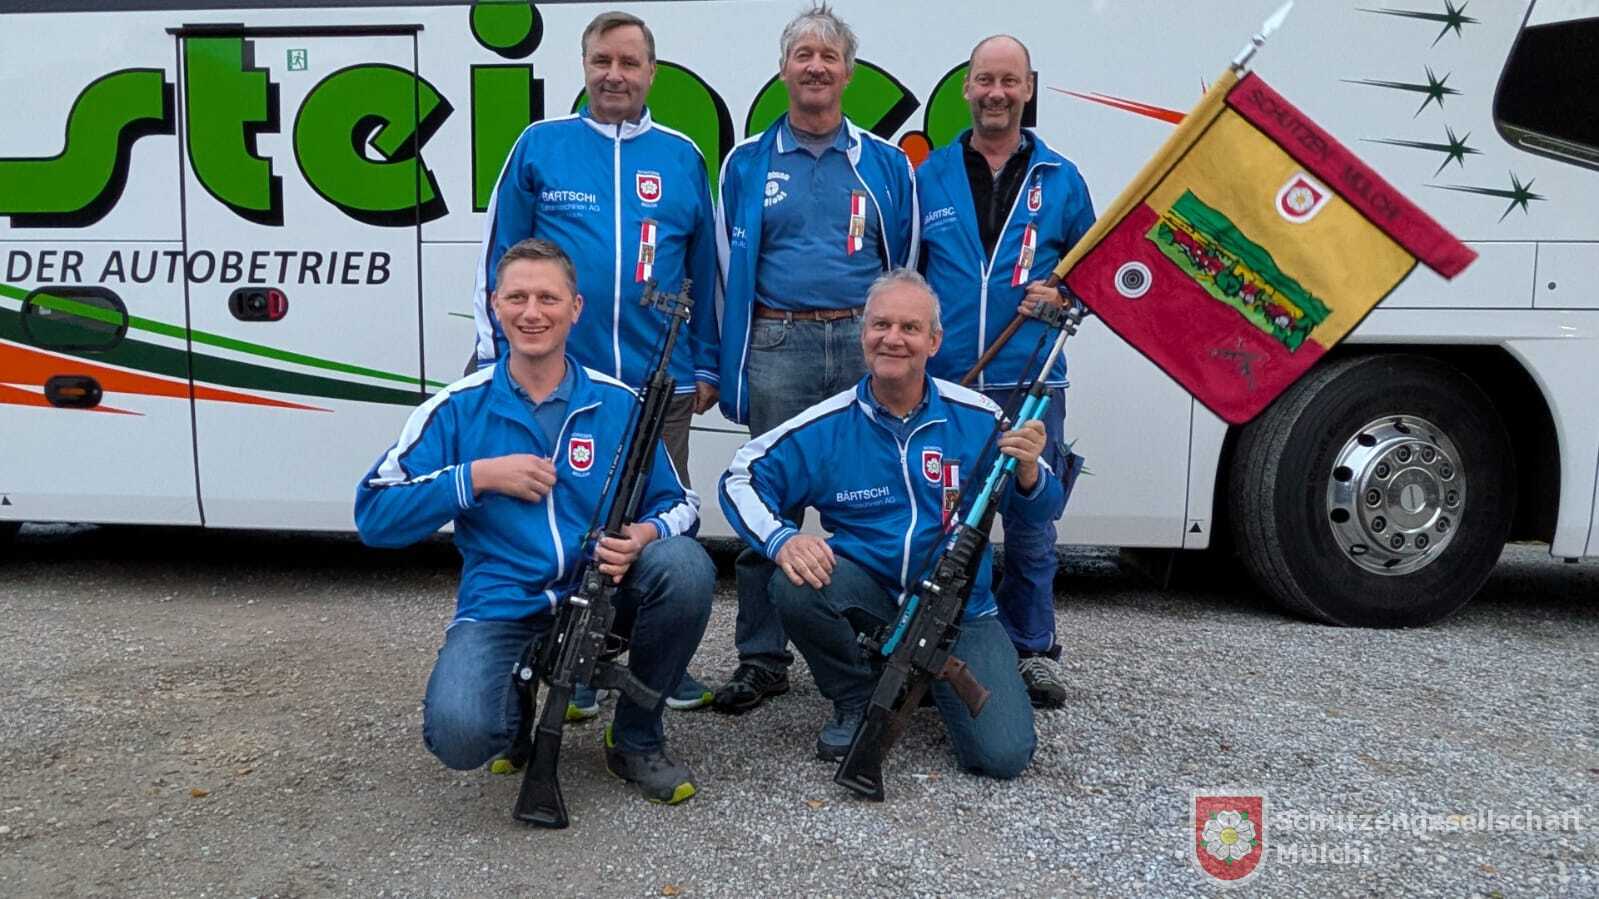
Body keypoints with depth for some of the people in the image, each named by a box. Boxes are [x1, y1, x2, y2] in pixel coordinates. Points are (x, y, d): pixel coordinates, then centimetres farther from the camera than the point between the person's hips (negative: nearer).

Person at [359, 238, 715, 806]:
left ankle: (637, 741, -4)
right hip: (502, 609, -1)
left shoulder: (618, 404, 2)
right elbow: (373, 515, -4)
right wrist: (478, 476, -15)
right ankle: (519, 707, 13)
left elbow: (680, 504, 5)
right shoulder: (458, 409, 0)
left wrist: (646, 535, -19)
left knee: (686, 564, -29)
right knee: (458, 735, -30)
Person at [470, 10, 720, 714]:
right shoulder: (539, 147, 4)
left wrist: (706, 365, 9)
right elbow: (500, 258, 6)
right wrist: (498, 358, 2)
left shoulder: (681, 157, 8)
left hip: (661, 383, 1)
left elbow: (706, 268, 11)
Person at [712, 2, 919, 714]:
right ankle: (761, 659, 13)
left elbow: (907, 264, 13)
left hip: (866, 343, 1)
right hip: (778, 347, 0)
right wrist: (728, 363, 7)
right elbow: (727, 267, 11)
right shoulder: (747, 164, 10)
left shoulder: (886, 163, 11)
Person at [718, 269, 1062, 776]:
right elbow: (741, 477, -6)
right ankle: (856, 700, -1)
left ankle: (935, 680, 19)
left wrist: (1029, 474, -24)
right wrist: (782, 540, -25)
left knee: (1004, 754, -16)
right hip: (870, 591, 0)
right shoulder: (827, 426, -6)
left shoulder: (978, 419, -5)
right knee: (797, 586, -32)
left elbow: (1040, 514, 0)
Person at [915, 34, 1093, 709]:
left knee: (1030, 525, 6)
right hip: (941, 385, 0)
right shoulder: (929, 177, 8)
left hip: (1030, 385, 0)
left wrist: (1063, 295, -7)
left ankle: (1033, 651, 23)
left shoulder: (1060, 180, 8)